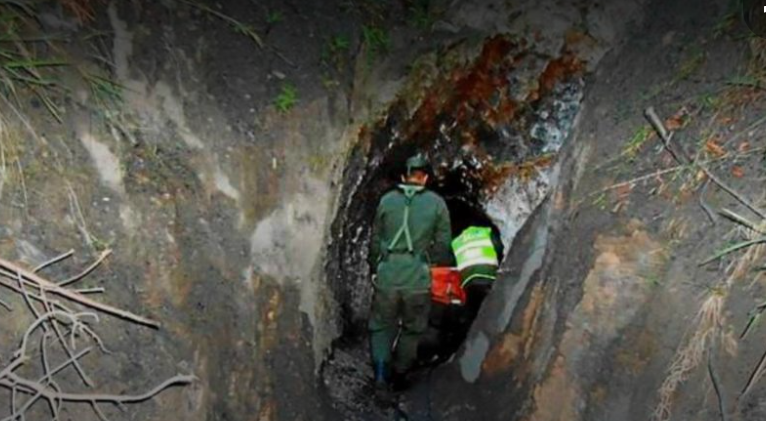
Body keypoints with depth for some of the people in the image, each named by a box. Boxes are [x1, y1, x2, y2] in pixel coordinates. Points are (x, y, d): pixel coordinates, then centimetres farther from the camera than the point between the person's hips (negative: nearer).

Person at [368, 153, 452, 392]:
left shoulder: (387, 200, 3)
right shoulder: (437, 203, 1)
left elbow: (375, 240, 8)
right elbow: (443, 244, 2)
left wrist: (374, 269, 20)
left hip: (387, 276, 1)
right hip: (418, 278, 0)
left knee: (381, 326, 16)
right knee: (412, 330, 16)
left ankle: (381, 372, 2)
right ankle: (398, 376, 24)